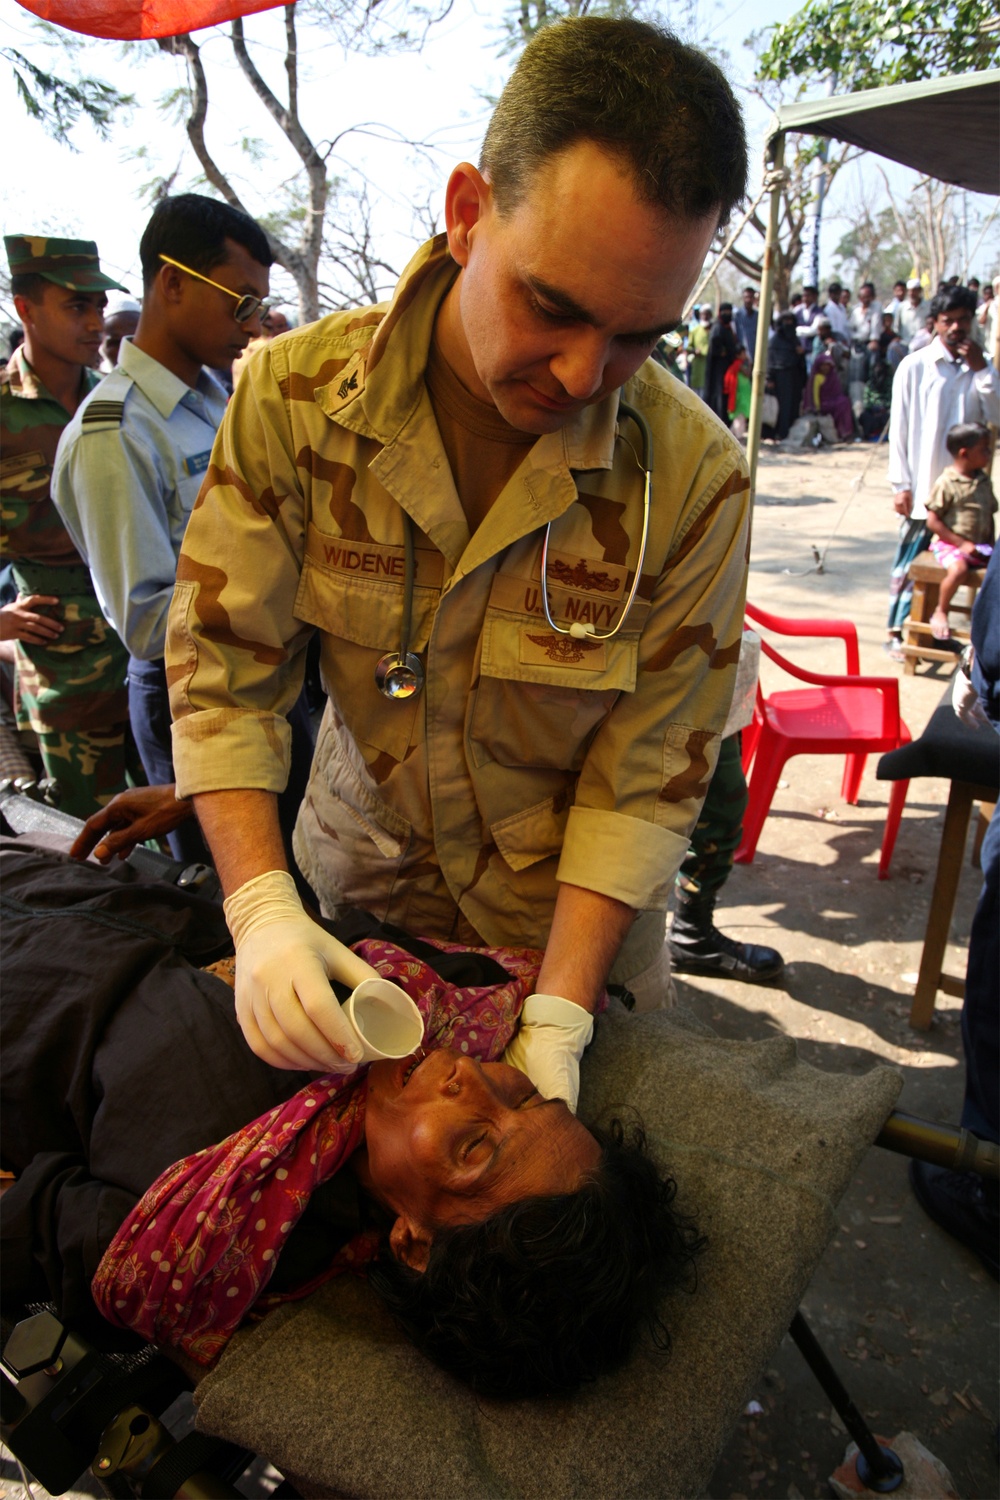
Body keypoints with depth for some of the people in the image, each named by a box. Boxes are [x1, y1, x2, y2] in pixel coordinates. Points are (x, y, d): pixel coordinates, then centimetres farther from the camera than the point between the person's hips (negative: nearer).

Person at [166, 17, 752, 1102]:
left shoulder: (695, 476, -22)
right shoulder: (293, 395, -17)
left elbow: (645, 776, -19)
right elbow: (222, 666, -14)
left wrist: (558, 1017, -26)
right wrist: (261, 908, -26)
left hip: (570, 911, -1)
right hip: (359, 885, 2)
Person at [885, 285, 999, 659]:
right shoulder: (915, 366, -2)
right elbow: (899, 428, -4)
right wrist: (901, 484, -8)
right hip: (923, 485, -4)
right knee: (910, 560, 0)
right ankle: (896, 631, 7)